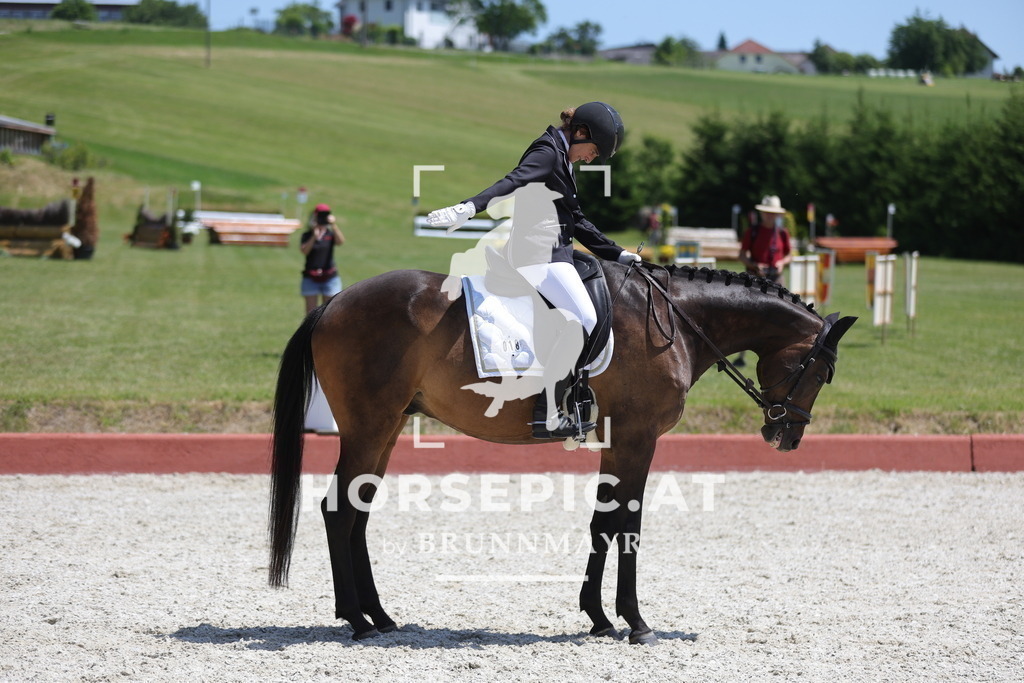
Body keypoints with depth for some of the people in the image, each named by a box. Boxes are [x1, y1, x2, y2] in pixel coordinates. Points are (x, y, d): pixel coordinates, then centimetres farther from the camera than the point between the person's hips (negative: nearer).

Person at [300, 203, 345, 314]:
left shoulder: (331, 234, 3)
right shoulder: (307, 236, 4)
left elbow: (341, 241, -17)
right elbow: (304, 251, -12)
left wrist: (334, 225, -29)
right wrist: (314, 237, -24)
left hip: (330, 278, 0)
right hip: (311, 279, 0)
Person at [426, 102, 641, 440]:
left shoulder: (561, 158, 24)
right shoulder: (547, 152, -8)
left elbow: (577, 221, 30)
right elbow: (512, 183, -26)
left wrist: (615, 253, 30)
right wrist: (469, 207, -42)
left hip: (553, 252, 11)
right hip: (541, 255, -11)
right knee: (582, 319, -22)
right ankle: (546, 414, -25)